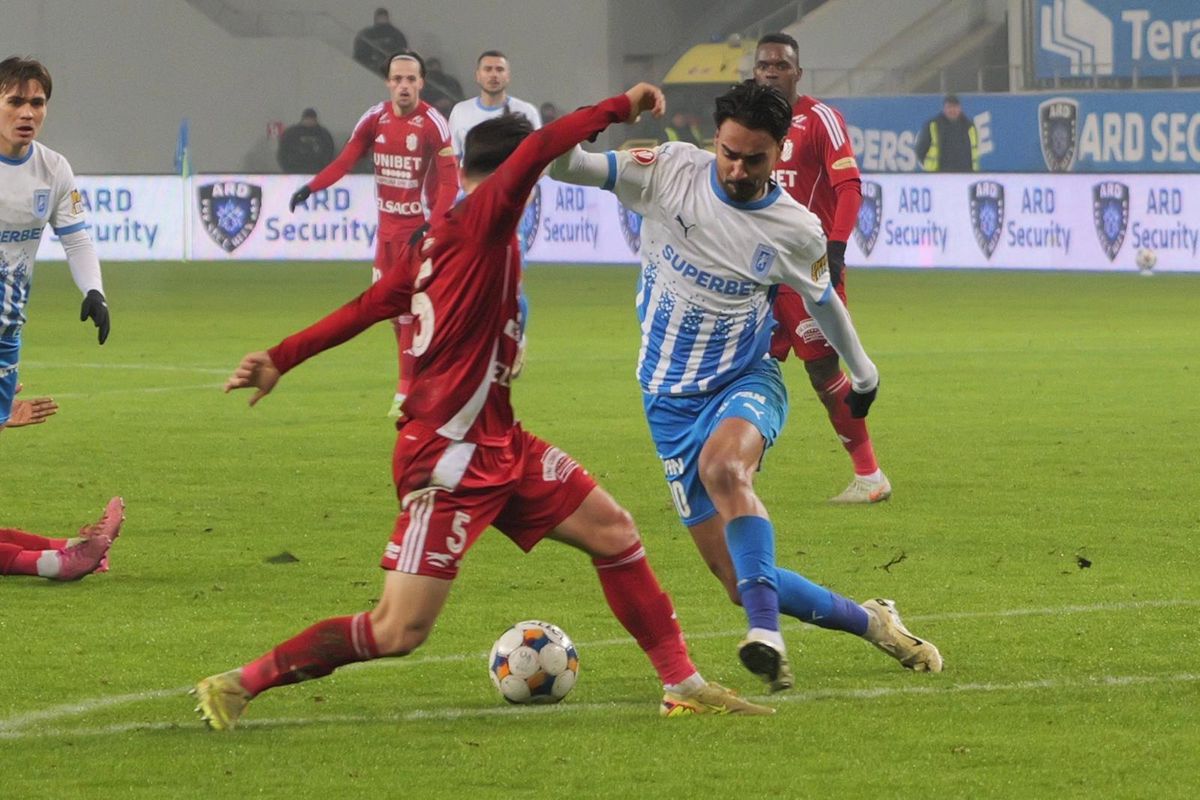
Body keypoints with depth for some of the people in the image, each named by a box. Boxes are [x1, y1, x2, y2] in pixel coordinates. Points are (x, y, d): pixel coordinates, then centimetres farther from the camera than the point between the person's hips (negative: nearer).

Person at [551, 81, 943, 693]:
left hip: (746, 384, -2)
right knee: (741, 581, -3)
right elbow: (578, 168, -14)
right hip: (671, 403, 2)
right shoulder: (671, 171, -6)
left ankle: (766, 635, -47)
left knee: (722, 467, -40)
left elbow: (822, 300, 16)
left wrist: (862, 370, 30)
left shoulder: (796, 230, -4)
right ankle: (869, 622, 19)